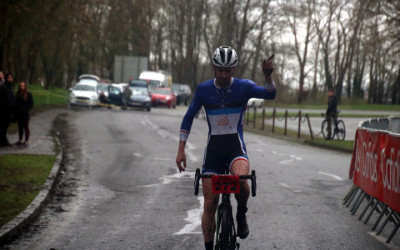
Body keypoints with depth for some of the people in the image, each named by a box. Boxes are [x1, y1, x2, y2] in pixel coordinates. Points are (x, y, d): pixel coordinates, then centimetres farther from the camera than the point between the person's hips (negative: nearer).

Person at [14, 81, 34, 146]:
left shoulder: (28, 94, -3)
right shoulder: (17, 94, 10)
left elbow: (31, 104, -4)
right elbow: (15, 103, 12)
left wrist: (25, 109, -14)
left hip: (25, 114, -5)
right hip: (18, 113, 5)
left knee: (26, 127, -1)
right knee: (20, 127, 11)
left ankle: (26, 141, 2)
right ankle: (20, 140, 17)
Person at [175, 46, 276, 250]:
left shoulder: (243, 87, -4)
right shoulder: (204, 90, -1)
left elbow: (270, 95, -17)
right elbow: (188, 117, 7)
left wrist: (268, 75, -37)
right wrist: (181, 149, 2)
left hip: (236, 147, -2)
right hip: (213, 149, 2)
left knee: (240, 178, -34)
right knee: (210, 204, -2)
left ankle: (241, 214, -5)